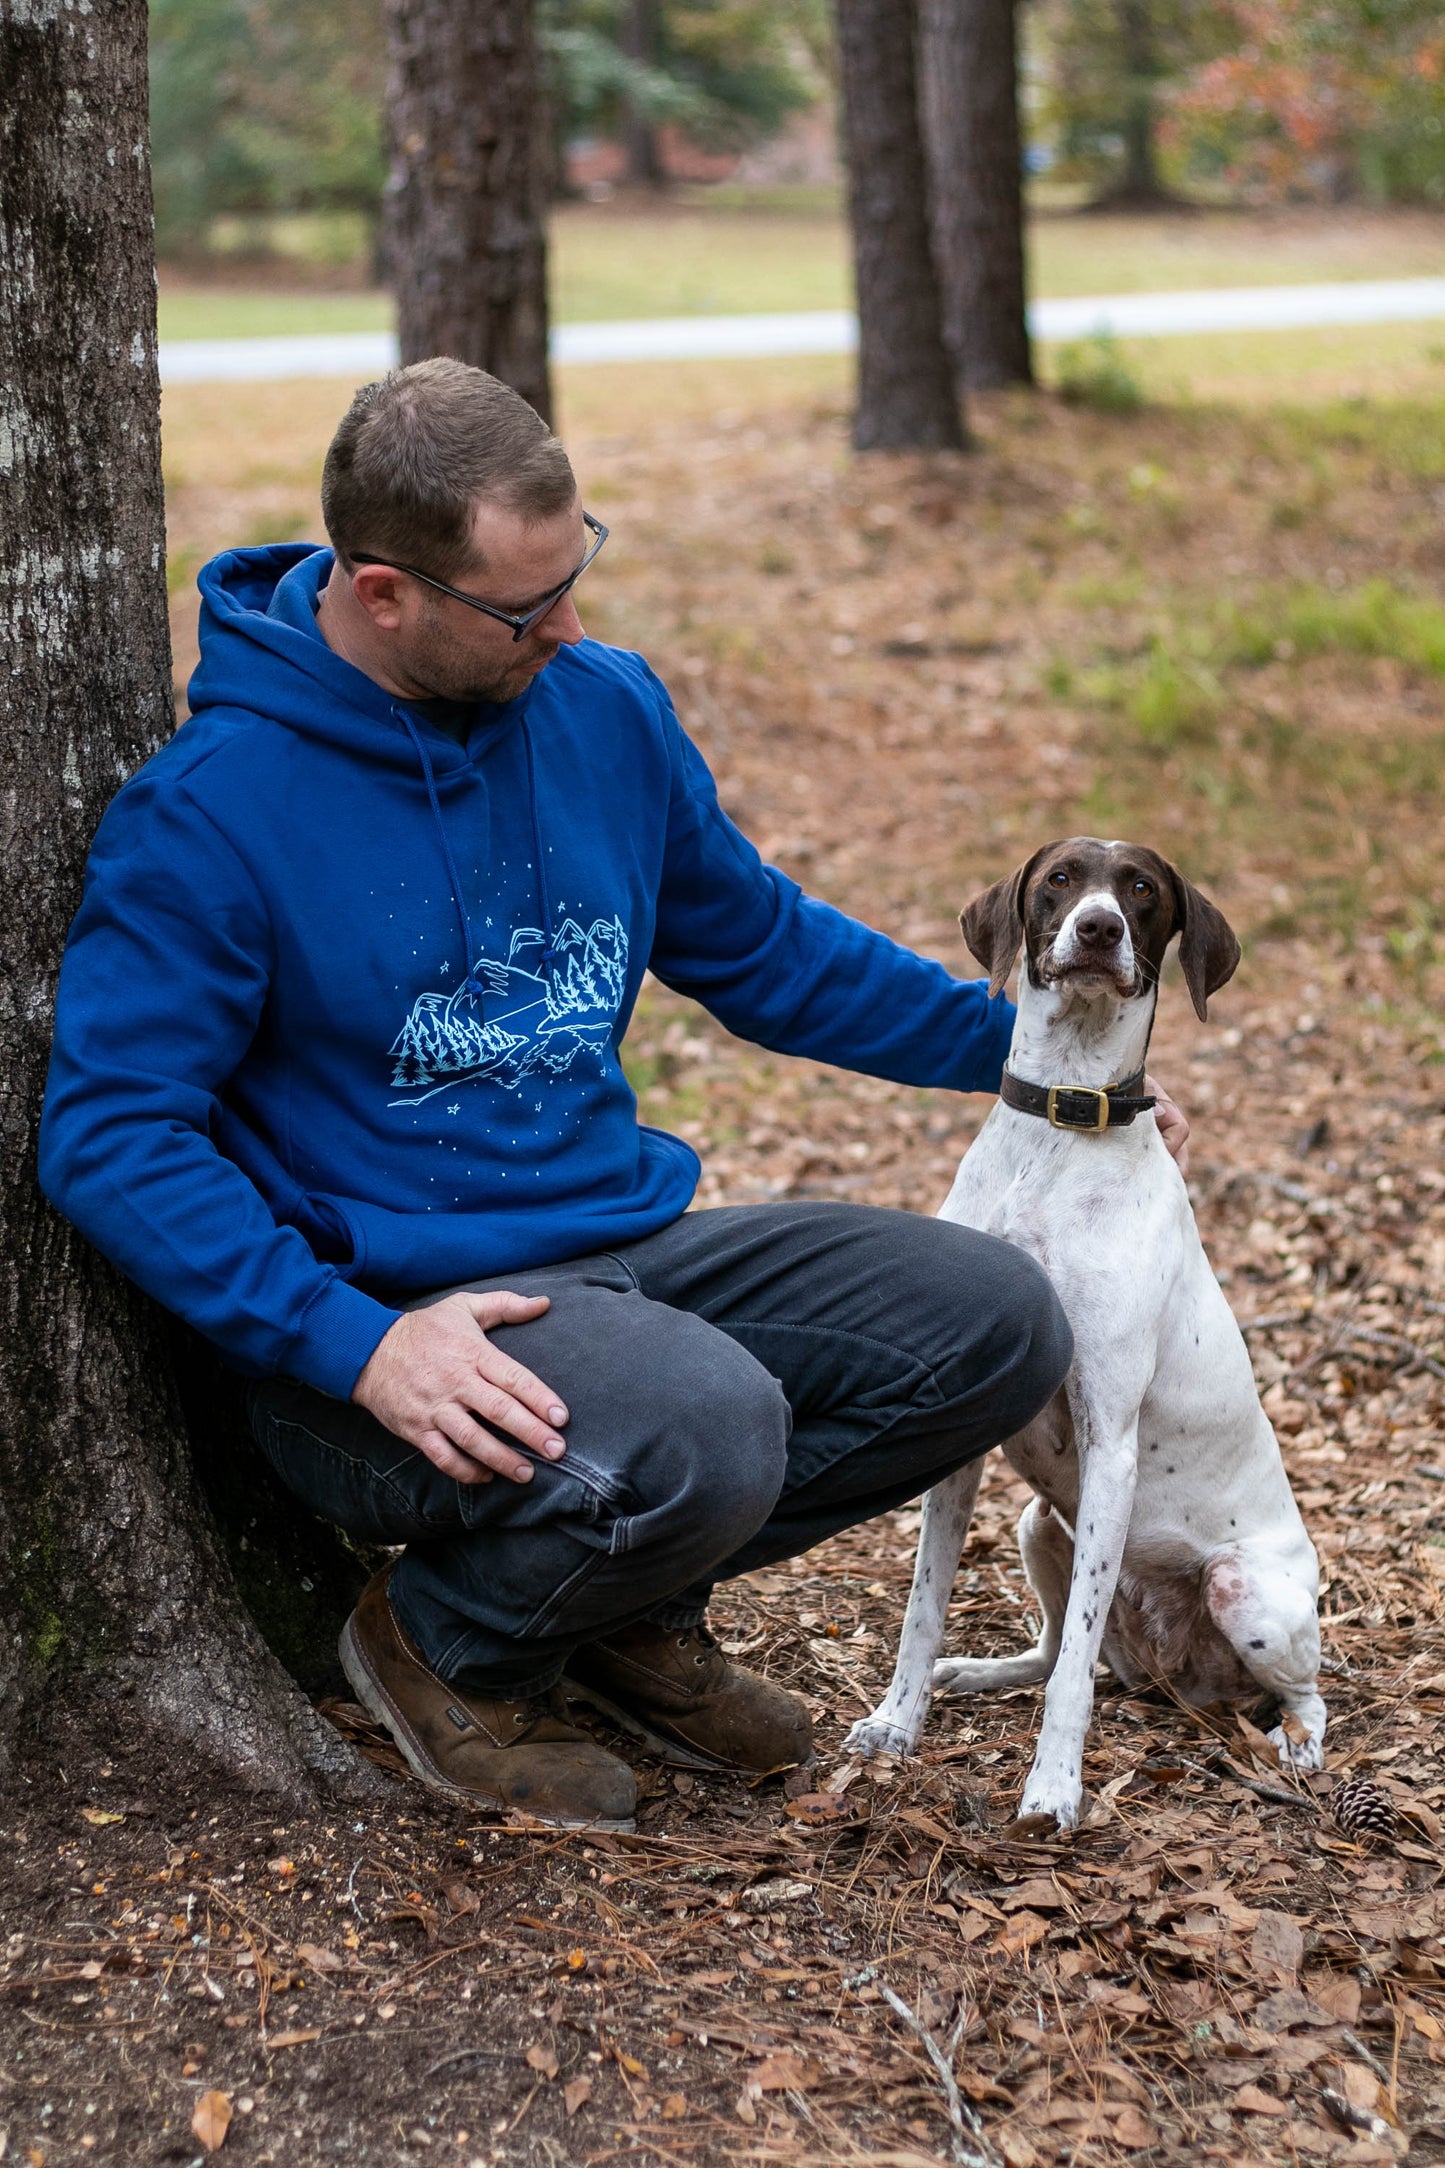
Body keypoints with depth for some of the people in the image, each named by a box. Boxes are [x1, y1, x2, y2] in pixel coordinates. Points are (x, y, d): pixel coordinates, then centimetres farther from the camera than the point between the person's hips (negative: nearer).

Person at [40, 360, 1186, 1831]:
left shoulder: (606, 711, 5)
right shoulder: (211, 810, -15)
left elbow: (762, 948, 19)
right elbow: (109, 1135, -17)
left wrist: (1025, 1043, 14)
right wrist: (354, 1340, -28)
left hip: (633, 1239, 7)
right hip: (389, 1310, -7)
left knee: (996, 1325, -5)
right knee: (708, 1432, -34)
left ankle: (630, 1604, 10)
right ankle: (444, 1643, -1)